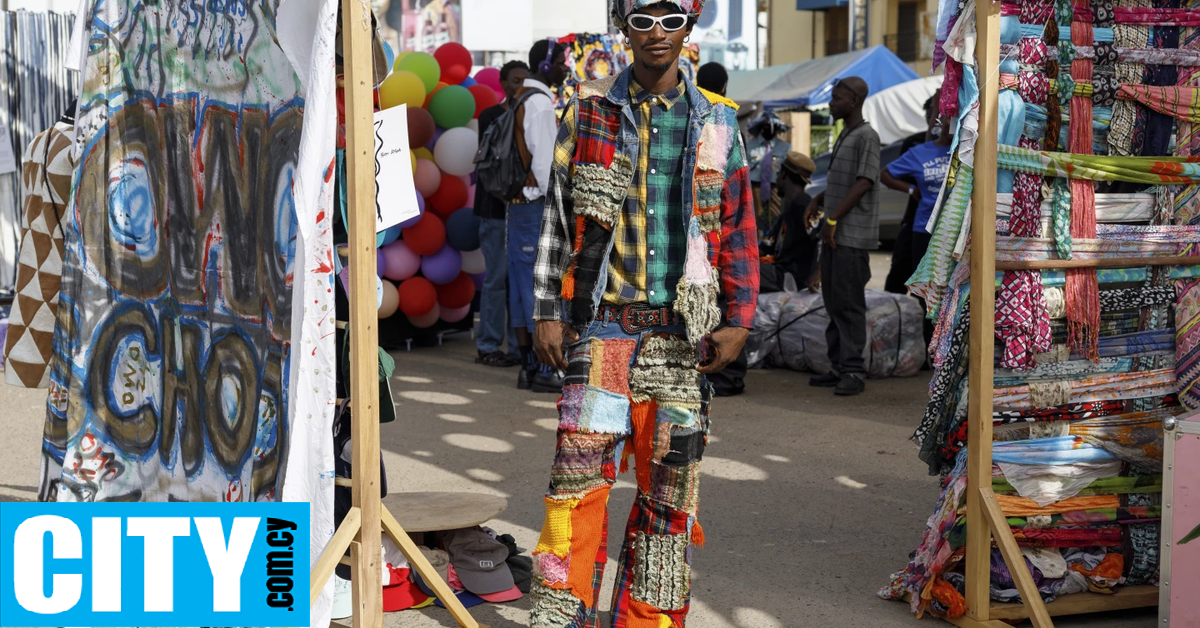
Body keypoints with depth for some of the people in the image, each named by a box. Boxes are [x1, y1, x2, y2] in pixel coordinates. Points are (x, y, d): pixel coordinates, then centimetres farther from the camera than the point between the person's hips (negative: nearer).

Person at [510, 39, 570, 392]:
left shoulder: (517, 100, 16)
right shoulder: (540, 104, -14)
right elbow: (545, 162, -18)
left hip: (517, 202, 10)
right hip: (538, 204, -10)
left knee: (521, 283, 9)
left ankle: (528, 366, 14)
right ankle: (546, 370, -7)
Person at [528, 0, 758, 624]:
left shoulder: (716, 123, 8)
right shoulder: (589, 112, 5)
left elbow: (739, 229, 10)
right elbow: (557, 218, 7)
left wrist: (737, 319, 3)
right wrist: (549, 310, 2)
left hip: (681, 330, 2)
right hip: (603, 321, -1)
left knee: (669, 483, 5)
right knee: (581, 469, -9)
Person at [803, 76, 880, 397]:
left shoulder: (867, 136, -9)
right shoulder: (844, 136, 19)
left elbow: (864, 183, -17)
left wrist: (833, 219, -17)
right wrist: (818, 200, 13)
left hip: (853, 235, -9)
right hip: (834, 235, 9)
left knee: (849, 303, -9)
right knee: (833, 302, 9)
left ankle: (854, 370, -7)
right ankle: (840, 366, 14)